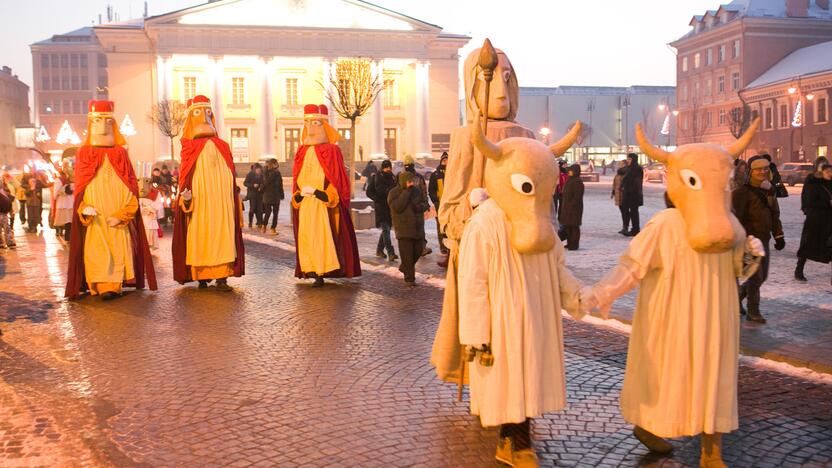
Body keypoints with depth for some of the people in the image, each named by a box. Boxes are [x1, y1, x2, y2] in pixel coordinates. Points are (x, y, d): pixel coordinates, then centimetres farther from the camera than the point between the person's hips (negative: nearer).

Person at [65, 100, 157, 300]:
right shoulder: (84, 154, 8)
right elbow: (79, 187, 5)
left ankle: (114, 285, 2)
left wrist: (121, 215, -9)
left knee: (118, 250, -3)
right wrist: (84, 207, -14)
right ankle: (101, 286, -7)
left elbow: (131, 188, 3)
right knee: (97, 251, -7)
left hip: (118, 217, 1)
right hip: (95, 217, -1)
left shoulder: (121, 154, 7)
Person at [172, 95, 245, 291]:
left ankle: (222, 277, -7)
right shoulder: (190, 148, 9)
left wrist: (236, 199, 7)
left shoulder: (222, 147, 13)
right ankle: (202, 277, 3)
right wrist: (185, 194, -11)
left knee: (222, 236, -5)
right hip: (199, 202, -1)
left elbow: (231, 177, 12)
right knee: (200, 236, -2)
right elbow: (185, 177, 5)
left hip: (222, 202, 1)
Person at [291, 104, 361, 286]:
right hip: (306, 205, 5)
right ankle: (313, 272, 4)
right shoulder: (303, 152, 15)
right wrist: (300, 193, -1)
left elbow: (337, 179, -6)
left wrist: (317, 192, -15)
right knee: (307, 236, 1)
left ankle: (325, 270, -6)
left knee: (325, 235, -11)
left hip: (325, 205, -5)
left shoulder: (331, 151, -2)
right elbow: (297, 180, 18)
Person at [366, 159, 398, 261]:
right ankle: (391, 253, -19)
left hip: (390, 207, 6)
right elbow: (369, 192, -4)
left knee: (386, 229, 12)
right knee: (386, 229, -13)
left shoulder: (392, 177, 11)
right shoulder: (376, 178, -4)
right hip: (381, 207, -6)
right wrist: (379, 200, -14)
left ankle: (379, 250, 28)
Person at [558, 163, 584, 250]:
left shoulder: (578, 182, -15)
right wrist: (564, 206, 15)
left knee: (574, 226, -4)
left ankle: (574, 245, 1)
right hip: (567, 207, 10)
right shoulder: (570, 180, 14)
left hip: (574, 208, -10)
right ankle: (569, 243, 22)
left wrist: (571, 205, -23)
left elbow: (577, 196, -20)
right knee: (567, 226, 13)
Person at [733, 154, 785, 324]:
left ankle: (737, 296, 32)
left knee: (762, 276, 13)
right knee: (756, 276, -5)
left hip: (764, 239, 8)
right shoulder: (742, 191, -13)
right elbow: (736, 217, -16)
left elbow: (775, 215, 19)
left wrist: (779, 236, 15)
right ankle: (753, 312, 9)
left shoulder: (769, 190, 12)